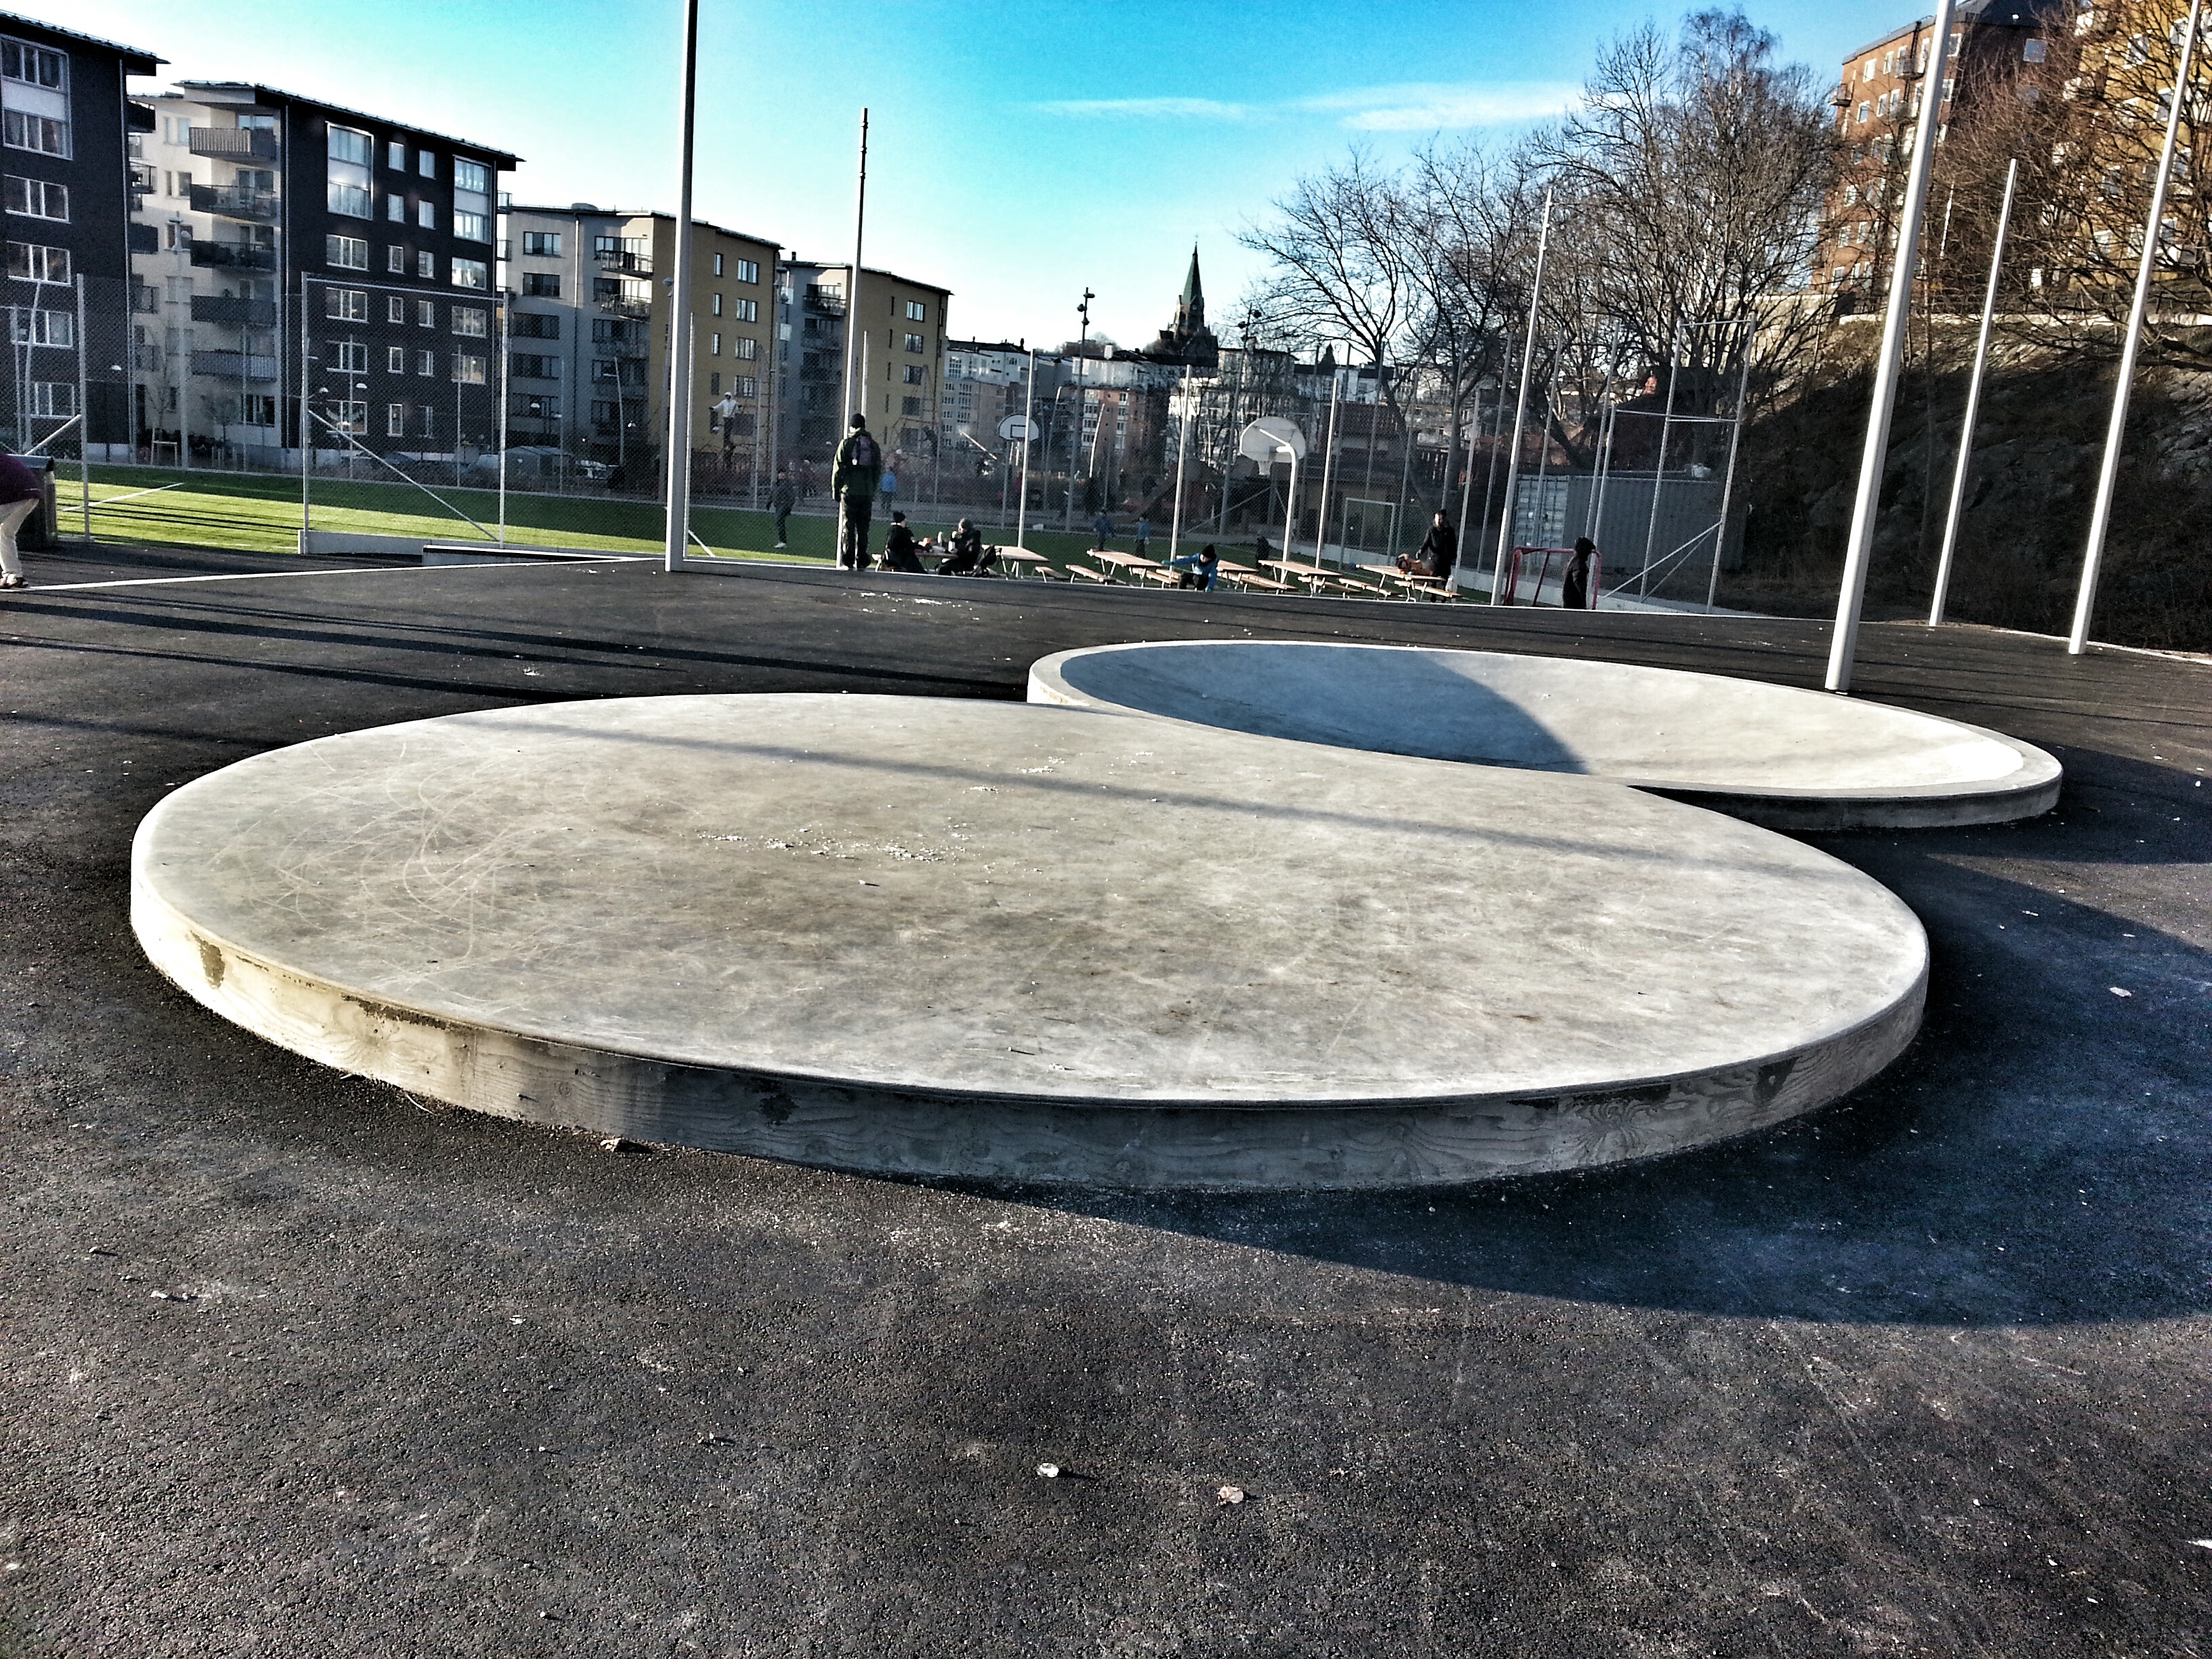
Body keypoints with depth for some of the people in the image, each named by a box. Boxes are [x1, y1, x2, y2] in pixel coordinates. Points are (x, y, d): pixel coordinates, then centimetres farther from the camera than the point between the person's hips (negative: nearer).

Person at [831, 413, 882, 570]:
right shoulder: (874, 445, 10)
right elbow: (878, 470, 12)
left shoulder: (846, 443, -2)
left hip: (849, 492, -3)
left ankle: (847, 562, -5)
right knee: (863, 529, 7)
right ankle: (862, 562, 5)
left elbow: (838, 469, -2)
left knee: (848, 528, -1)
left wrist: (835, 490, 5)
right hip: (867, 493, 3)